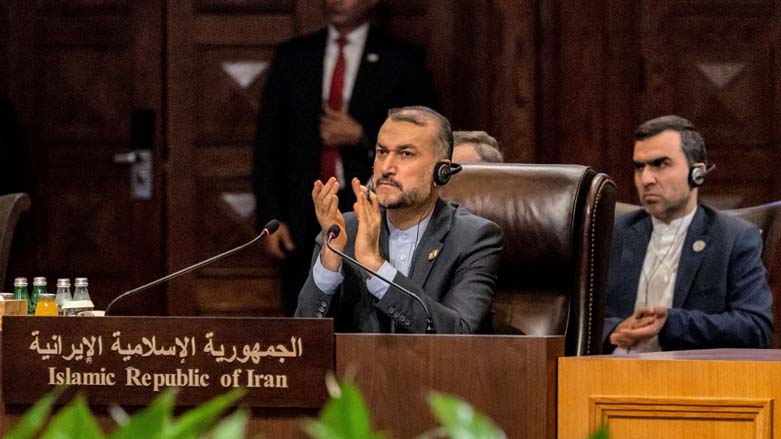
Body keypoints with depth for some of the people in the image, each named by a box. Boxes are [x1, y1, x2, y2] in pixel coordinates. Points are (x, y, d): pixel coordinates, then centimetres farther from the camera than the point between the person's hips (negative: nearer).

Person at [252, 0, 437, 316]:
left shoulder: (401, 61, 4)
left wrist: (363, 138, -11)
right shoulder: (292, 57, 11)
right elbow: (267, 142, 10)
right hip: (303, 223, 2)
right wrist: (270, 217, 2)